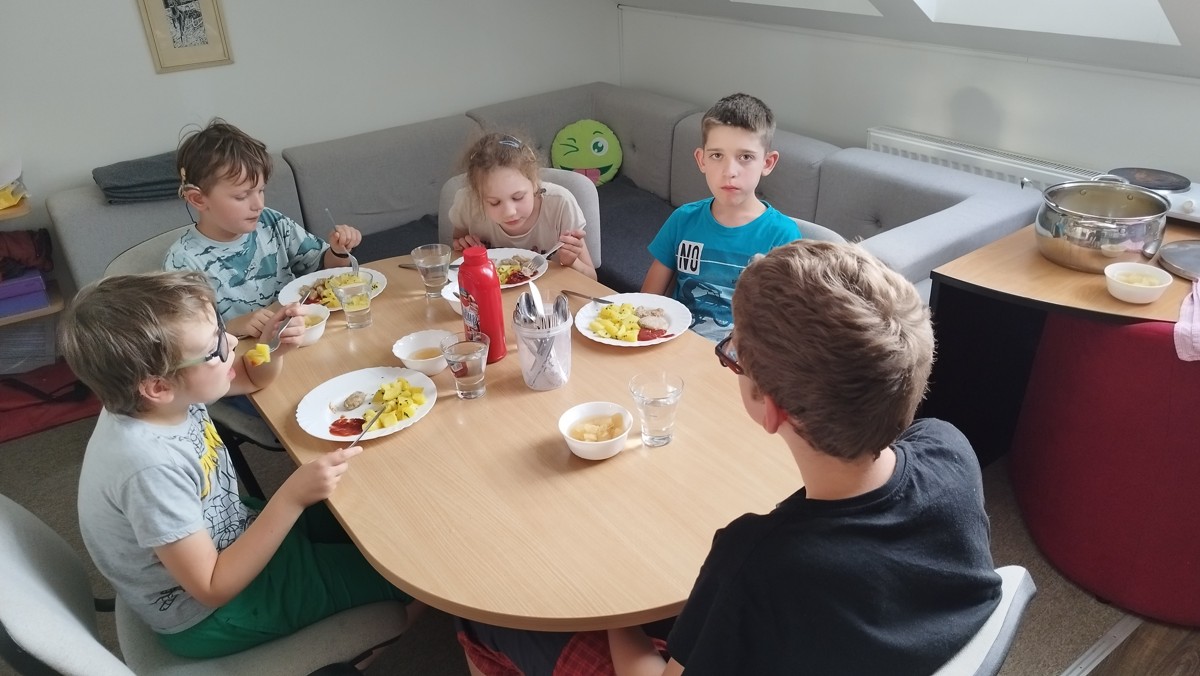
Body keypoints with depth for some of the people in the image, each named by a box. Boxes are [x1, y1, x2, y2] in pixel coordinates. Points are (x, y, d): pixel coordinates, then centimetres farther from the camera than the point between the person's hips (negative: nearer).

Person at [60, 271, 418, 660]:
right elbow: (213, 589, -28)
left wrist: (274, 348, -17)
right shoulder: (151, 466, -37)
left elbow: (252, 377, 6)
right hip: (207, 615, -7)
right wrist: (293, 497, -35)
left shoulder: (157, 394, -16)